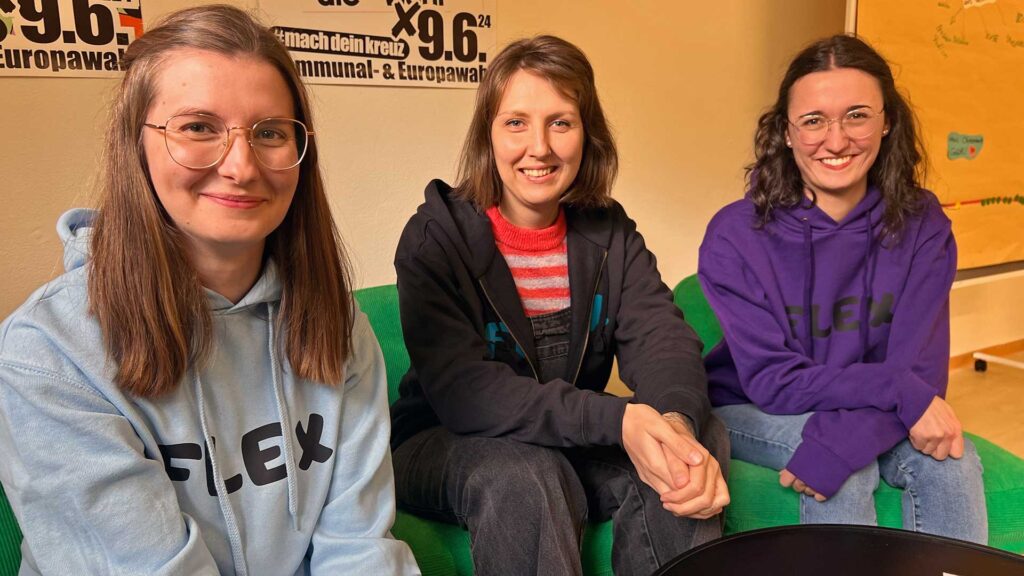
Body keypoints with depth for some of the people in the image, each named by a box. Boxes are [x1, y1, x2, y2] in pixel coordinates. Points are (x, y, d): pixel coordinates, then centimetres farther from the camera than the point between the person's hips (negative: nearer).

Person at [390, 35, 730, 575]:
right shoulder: (435, 237, -14)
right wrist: (615, 419, -38)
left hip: (574, 444, 4)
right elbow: (460, 391, -25)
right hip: (447, 447, -3)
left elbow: (661, 335, -13)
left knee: (703, 437, -20)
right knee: (524, 473, -35)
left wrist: (677, 420, -38)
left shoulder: (610, 233, 0)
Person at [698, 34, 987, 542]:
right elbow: (772, 380, -17)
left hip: (869, 413, 3)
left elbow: (920, 368, -15)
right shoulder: (735, 235, -18)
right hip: (751, 413, -2)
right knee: (847, 469, -30)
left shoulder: (922, 225, -10)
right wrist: (900, 393, -28)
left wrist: (837, 443, -33)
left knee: (951, 460, -25)